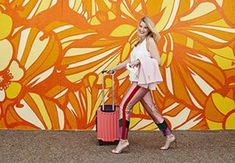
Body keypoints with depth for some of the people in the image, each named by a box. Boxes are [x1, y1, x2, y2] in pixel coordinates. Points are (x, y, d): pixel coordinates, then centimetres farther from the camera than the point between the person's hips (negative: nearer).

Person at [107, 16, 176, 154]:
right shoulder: (139, 43, 18)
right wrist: (114, 69, 29)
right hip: (139, 80, 9)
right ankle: (169, 136, 21)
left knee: (124, 106, -9)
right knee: (151, 110, 11)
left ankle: (123, 140, -2)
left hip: (143, 80, -9)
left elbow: (158, 61, -15)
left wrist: (140, 60, -20)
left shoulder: (150, 41, -6)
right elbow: (130, 60, 28)